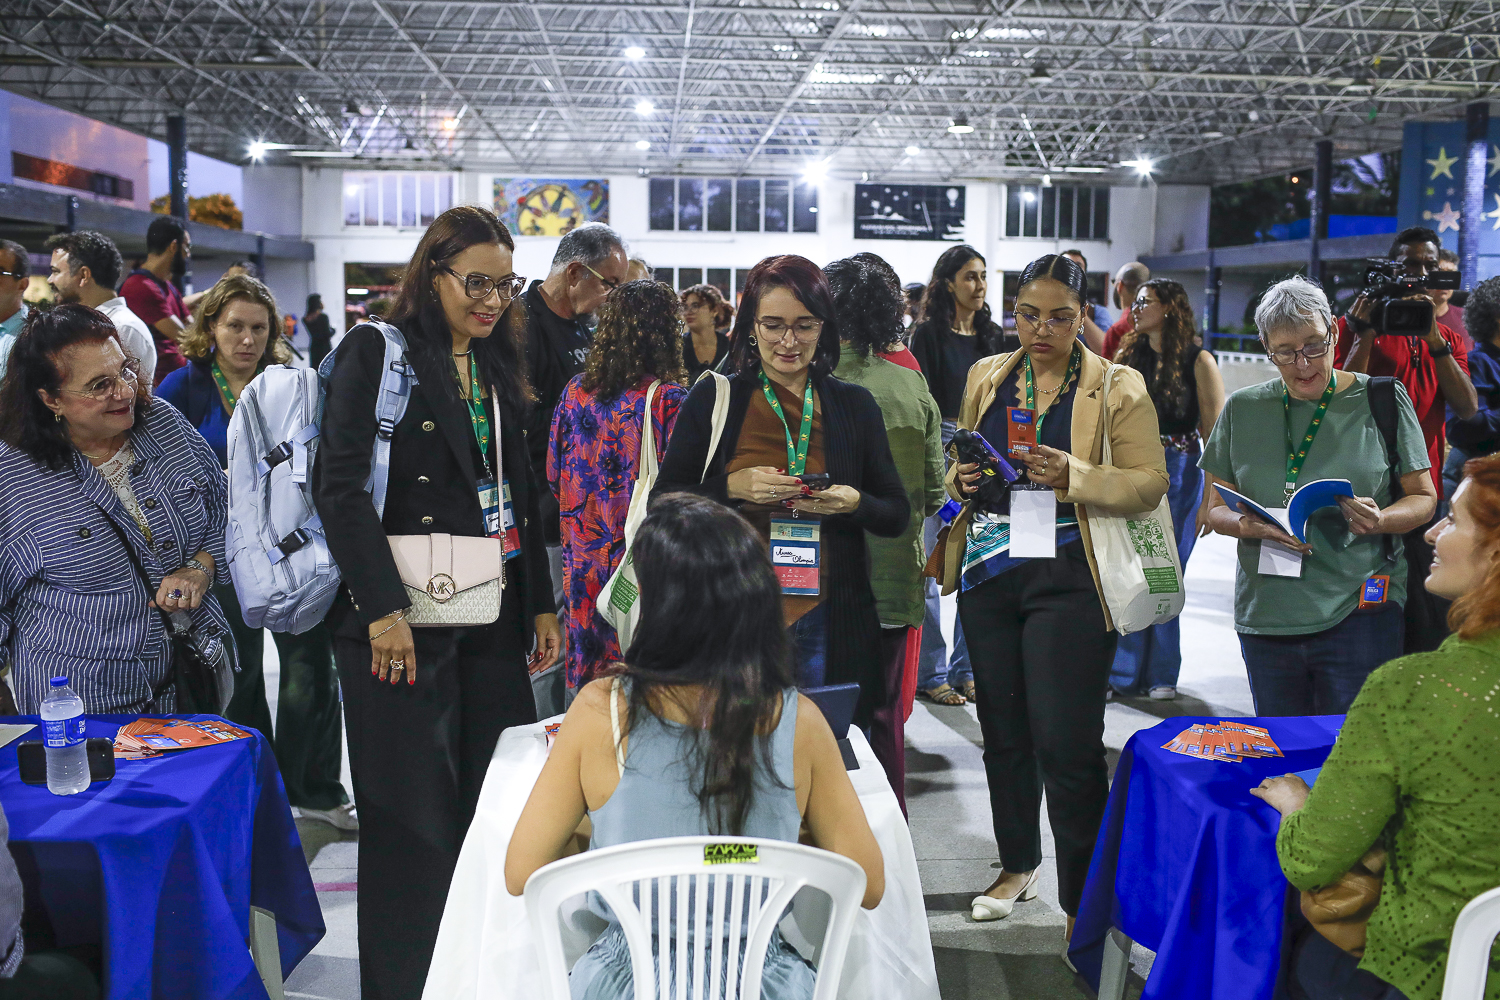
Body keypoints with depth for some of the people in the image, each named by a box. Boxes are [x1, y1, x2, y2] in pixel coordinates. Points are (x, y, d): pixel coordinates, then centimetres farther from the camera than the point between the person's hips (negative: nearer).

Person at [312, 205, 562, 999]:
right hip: (404, 620, -6)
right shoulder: (376, 351, -4)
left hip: (495, 615, 6)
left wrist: (541, 603, 14)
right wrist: (383, 607, -17)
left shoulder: (499, 366, 16)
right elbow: (341, 486, -12)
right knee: (413, 819, 1)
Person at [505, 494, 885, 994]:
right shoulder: (798, 720, -11)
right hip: (764, 981, 1)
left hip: (625, 980, 0)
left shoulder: (600, 710, -14)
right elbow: (867, 886, -3)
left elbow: (520, 875, -6)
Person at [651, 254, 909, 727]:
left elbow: (898, 514, 9)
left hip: (828, 626, 1)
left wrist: (854, 504, -12)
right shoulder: (712, 399, 3)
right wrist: (732, 488, -16)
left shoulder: (854, 405, 7)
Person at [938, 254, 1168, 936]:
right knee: (1002, 730, 13)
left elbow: (1150, 483, -6)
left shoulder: (1118, 388, -1)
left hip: (1069, 580, -5)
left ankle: (1082, 904, 5)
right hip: (987, 574, 5)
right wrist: (962, 480, -3)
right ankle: (1018, 865, 33)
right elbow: (959, 464, 21)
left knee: (1067, 745, -7)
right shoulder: (985, 378, 12)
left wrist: (1076, 476, -23)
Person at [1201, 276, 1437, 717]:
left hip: (1359, 611, -2)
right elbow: (1215, 509, 11)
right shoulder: (1242, 410, 7)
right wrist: (1248, 525, -12)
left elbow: (1423, 497, 6)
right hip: (1266, 614, 3)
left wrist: (1379, 520, -16)